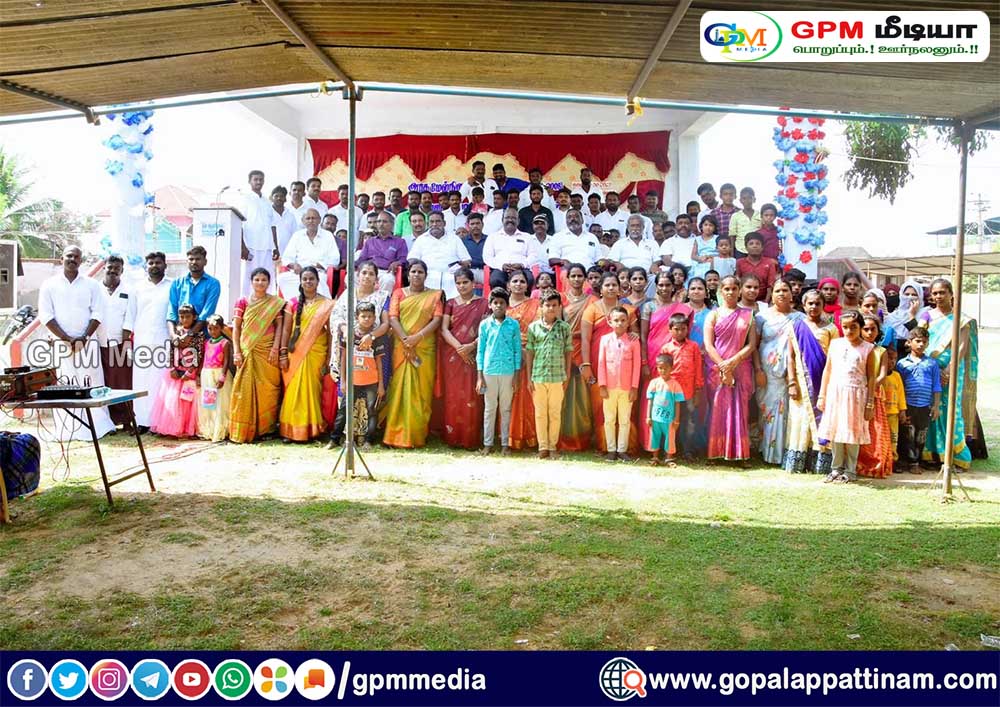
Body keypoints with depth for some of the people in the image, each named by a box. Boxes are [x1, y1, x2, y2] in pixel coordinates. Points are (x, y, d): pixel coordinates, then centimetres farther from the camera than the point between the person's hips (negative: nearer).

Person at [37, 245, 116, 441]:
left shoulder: (91, 285, 8)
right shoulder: (49, 285, 6)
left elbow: (97, 313, 3)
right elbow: (45, 315, 0)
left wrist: (83, 338, -9)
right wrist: (67, 339, -9)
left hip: (88, 342, 0)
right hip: (61, 343, 0)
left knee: (92, 382, -1)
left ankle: (99, 426, 3)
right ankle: (67, 431, 3)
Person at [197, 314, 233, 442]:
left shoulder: (225, 343, -7)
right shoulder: (207, 342, 11)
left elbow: (226, 361, -12)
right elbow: (202, 359, 14)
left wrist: (222, 377, -19)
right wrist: (199, 375, 9)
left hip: (219, 374, -6)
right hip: (206, 375, 6)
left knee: (219, 404, -3)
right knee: (205, 404, 11)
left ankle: (219, 432, 3)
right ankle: (207, 431, 21)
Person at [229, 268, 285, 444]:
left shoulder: (276, 302, 7)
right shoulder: (242, 302, 7)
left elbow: (279, 326, 3)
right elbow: (236, 327, 5)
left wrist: (276, 347, -9)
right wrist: (236, 352, -4)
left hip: (268, 352, 0)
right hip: (247, 351, 0)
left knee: (267, 390, 1)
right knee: (245, 389, -1)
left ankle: (265, 428, 10)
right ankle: (243, 430, 5)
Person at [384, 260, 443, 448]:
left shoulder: (434, 295, 11)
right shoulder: (399, 293, 12)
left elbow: (437, 320, -1)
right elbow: (392, 318, 0)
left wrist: (417, 337, -15)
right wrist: (406, 340, -14)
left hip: (425, 349, 0)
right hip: (402, 348, 0)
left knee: (421, 392, -1)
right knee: (400, 389, -2)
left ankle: (417, 435, 5)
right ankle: (398, 435, 1)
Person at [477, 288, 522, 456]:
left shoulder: (513, 325, 1)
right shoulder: (485, 324, 3)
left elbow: (517, 350, 4)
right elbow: (480, 350, 4)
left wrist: (516, 375, 0)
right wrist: (479, 376, 0)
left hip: (508, 372, 0)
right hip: (489, 372, 0)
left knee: (506, 409, 8)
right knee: (489, 408, 8)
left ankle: (505, 443, 16)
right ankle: (488, 443, 15)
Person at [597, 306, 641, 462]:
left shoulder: (633, 340, -1)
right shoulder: (605, 339, 1)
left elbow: (637, 364, -2)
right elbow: (601, 363, 1)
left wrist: (634, 387, -5)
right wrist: (602, 385, -4)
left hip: (627, 388, -1)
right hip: (609, 387, 1)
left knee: (625, 420, 6)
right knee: (609, 420, 7)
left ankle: (622, 450, 14)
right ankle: (611, 450, 16)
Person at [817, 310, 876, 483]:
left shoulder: (867, 348, -2)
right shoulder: (835, 344, 6)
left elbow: (871, 377, -2)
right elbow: (827, 370, 9)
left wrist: (870, 404, -4)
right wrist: (822, 396, 7)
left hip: (855, 395, -3)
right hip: (835, 392, 3)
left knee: (852, 432, 2)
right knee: (835, 431, 7)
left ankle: (850, 470, 12)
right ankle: (837, 468, 17)